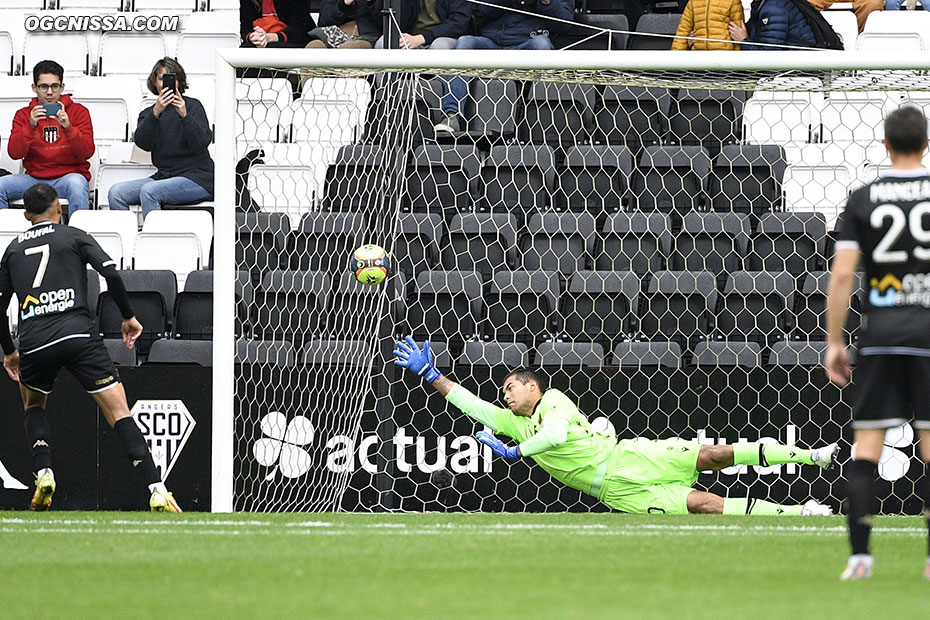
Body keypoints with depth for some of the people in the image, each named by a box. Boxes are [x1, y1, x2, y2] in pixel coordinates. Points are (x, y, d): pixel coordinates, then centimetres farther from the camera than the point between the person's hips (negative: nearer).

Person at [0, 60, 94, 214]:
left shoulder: (78, 111, 4)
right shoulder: (23, 115, 9)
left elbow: (87, 152, -7)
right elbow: (14, 153, -3)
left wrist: (68, 127, -23)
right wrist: (30, 126, -19)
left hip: (69, 175, -2)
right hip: (35, 177, 2)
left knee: (76, 184, -37)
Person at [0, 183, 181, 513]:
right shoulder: (73, 237, 11)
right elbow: (111, 273, -3)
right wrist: (128, 316, 9)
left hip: (33, 343, 2)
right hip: (78, 334, -2)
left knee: (33, 403, 31)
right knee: (120, 414, -3)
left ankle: (43, 473, 7)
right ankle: (156, 491, -17)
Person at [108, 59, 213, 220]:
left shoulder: (193, 106, 1)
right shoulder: (148, 113, 13)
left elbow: (202, 142, -13)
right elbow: (142, 142, -8)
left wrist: (184, 115, -28)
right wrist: (156, 113, -23)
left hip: (197, 177, -5)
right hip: (164, 175, 5)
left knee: (149, 191, -31)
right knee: (116, 192, -15)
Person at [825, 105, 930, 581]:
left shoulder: (863, 199, 2)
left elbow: (841, 274, -2)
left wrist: (834, 342, 3)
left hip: (880, 328, 1)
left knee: (866, 445, 3)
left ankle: (859, 555, -4)